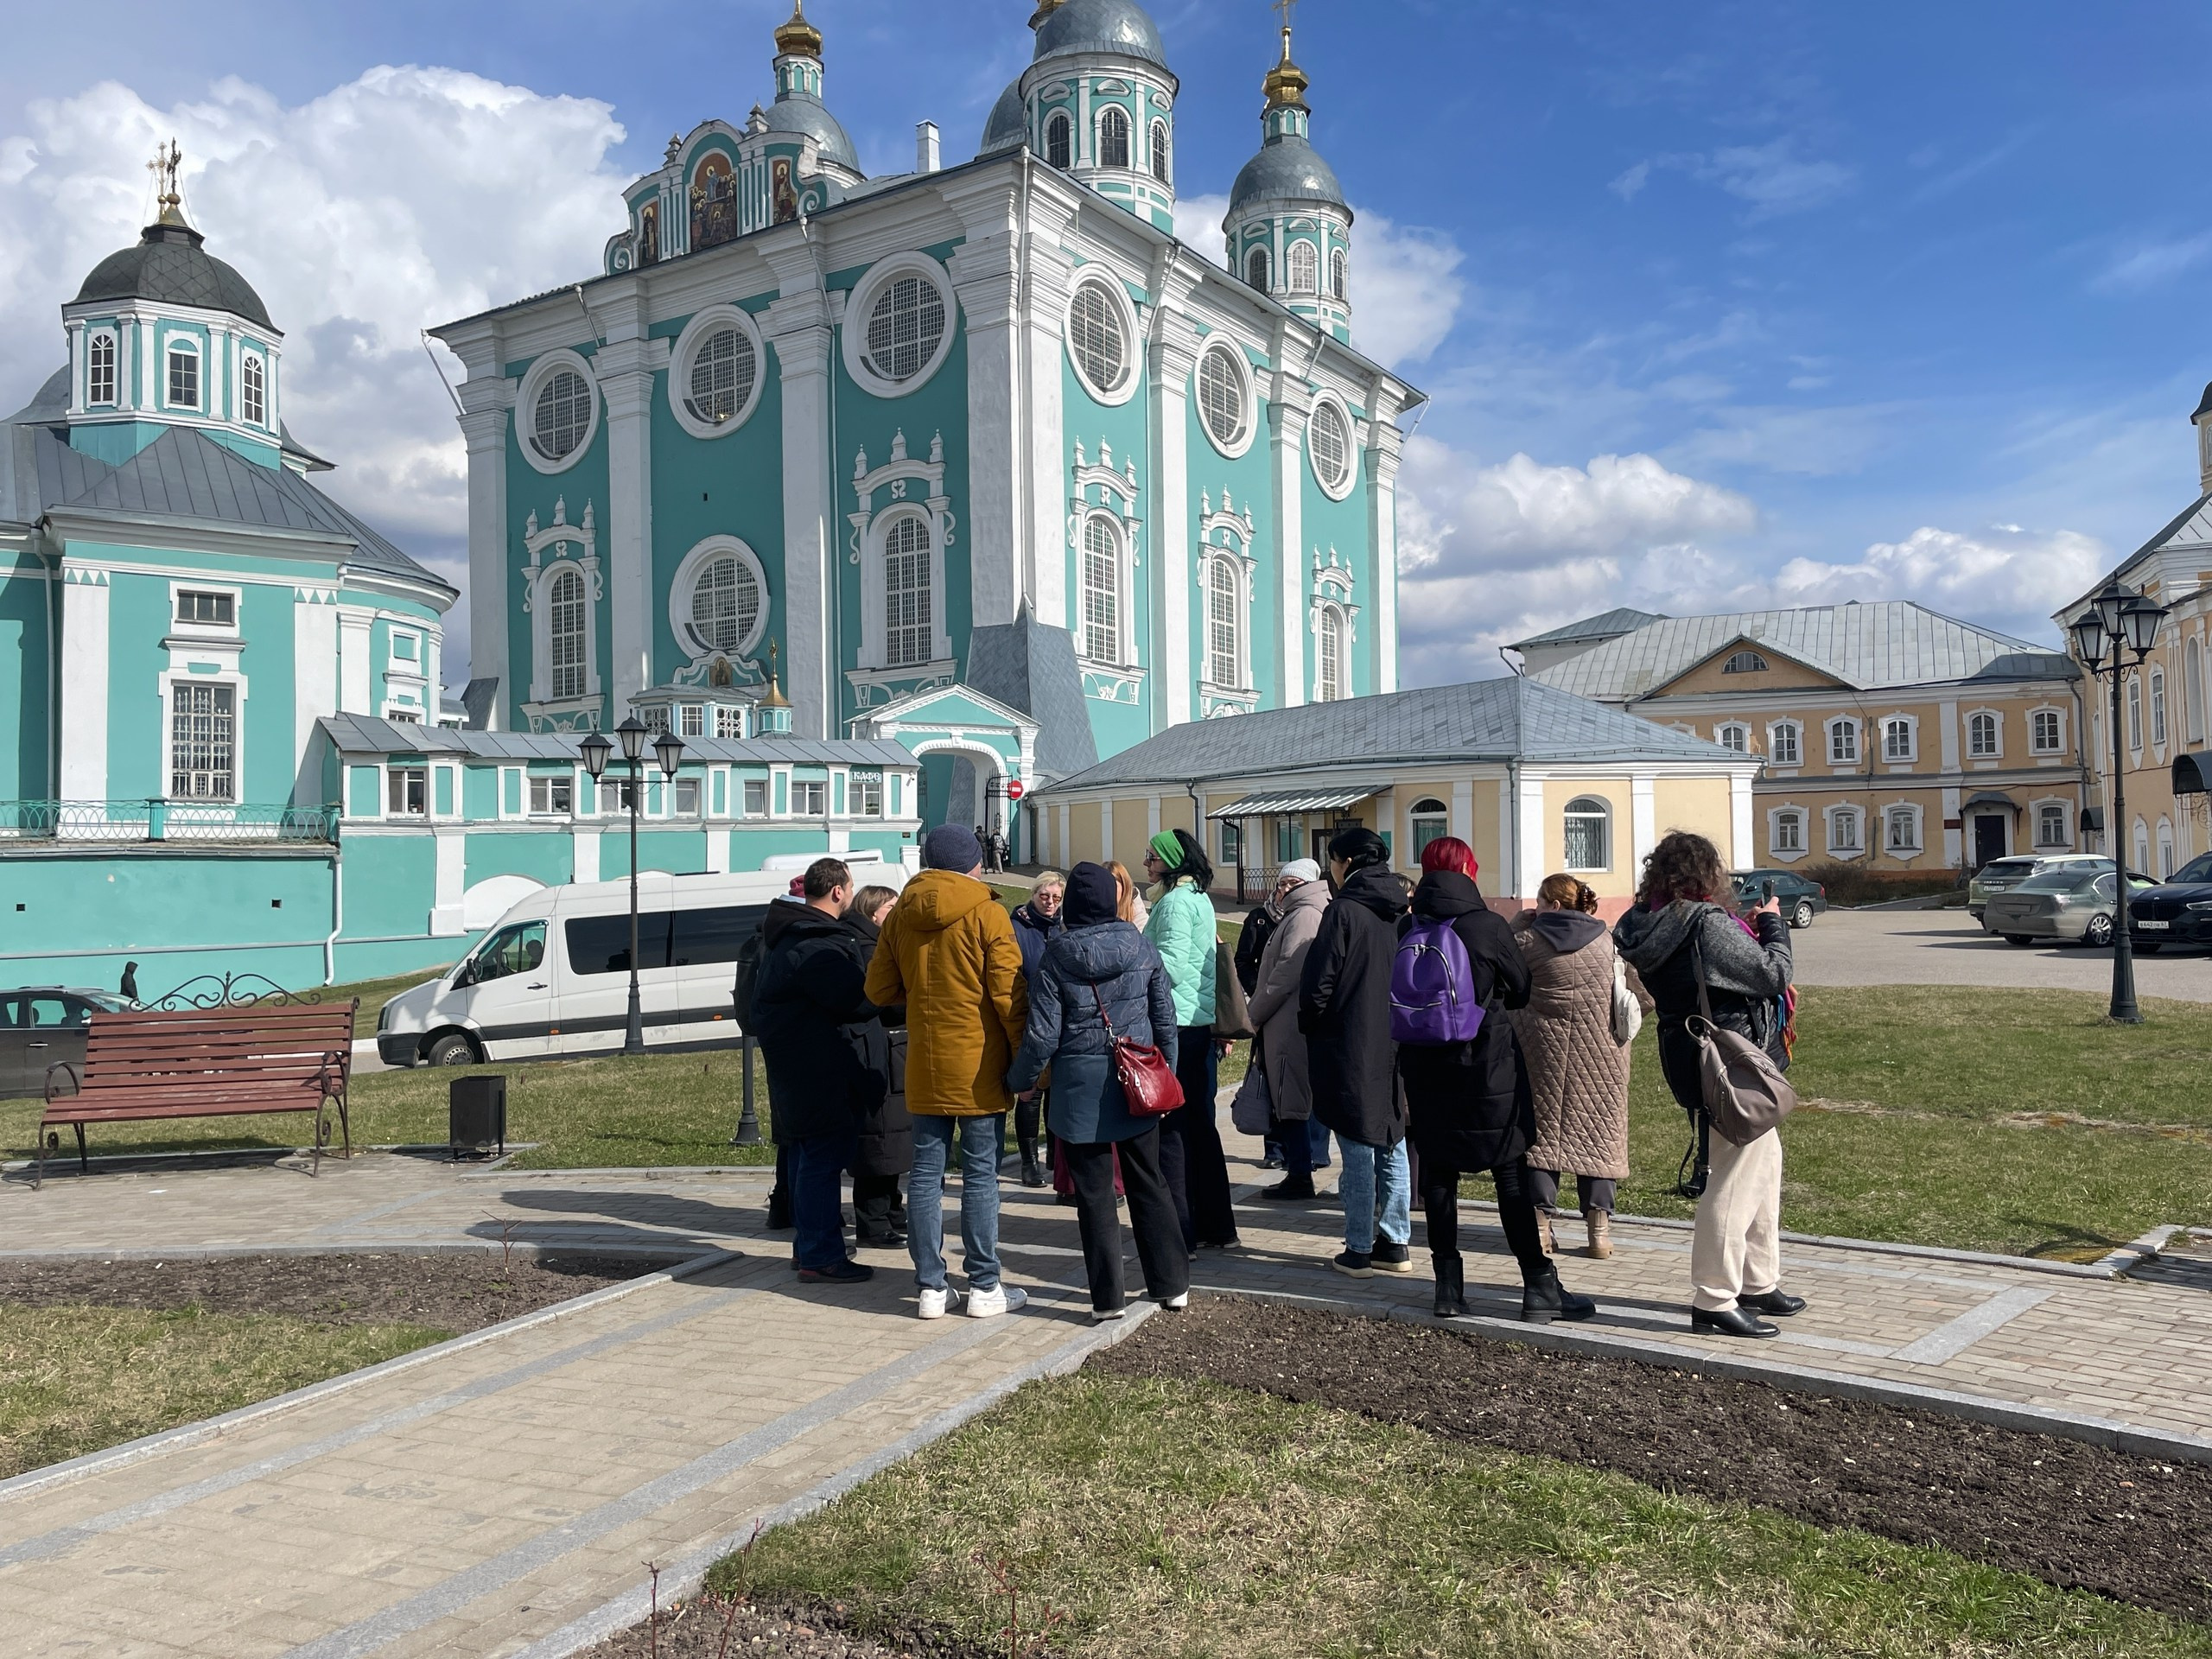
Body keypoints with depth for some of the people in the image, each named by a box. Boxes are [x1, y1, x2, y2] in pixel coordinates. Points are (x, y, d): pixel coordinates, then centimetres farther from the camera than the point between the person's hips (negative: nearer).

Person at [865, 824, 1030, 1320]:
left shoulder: (900, 915, 5)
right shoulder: (987, 913, -9)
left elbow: (880, 990, 9)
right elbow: (1008, 994, -11)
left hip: (924, 1065, 4)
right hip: (979, 1064, -4)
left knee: (926, 1174, 8)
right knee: (981, 1175, 3)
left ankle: (932, 1287, 12)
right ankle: (984, 1287, 9)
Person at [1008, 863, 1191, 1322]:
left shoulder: (1056, 957, -9)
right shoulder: (1142, 948, -1)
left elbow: (1043, 1035, -9)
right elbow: (1166, 1020, 3)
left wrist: (1020, 1081, 6)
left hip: (1081, 1089, -3)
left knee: (1094, 1193, 6)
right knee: (1148, 1182, 15)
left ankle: (1107, 1296, 11)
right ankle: (1172, 1284, 22)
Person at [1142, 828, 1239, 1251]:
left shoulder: (1175, 902, -12)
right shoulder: (1201, 899, 17)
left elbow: (1171, 965, -20)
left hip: (1175, 1023, -10)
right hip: (1204, 1022, 10)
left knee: (1170, 1127, -4)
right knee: (1200, 1124, 14)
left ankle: (1178, 1229, -1)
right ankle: (1216, 1226, 20)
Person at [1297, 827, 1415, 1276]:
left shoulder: (1344, 911, -14)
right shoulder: (1400, 911, 6)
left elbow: (1319, 982, -14)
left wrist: (1309, 1024, 2)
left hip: (1351, 1049, -6)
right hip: (1396, 1049, 6)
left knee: (1358, 1153, 0)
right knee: (1392, 1147, 13)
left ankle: (1358, 1251, 6)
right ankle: (1396, 1244, 19)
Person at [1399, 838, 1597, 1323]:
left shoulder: (1406, 929, -3)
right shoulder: (1488, 925, -11)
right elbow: (1522, 989, 2)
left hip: (1424, 1069, 3)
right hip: (1488, 1066, -3)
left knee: (1438, 1173, 11)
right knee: (1510, 1173, 4)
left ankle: (1449, 1285, 14)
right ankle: (1539, 1286, 8)